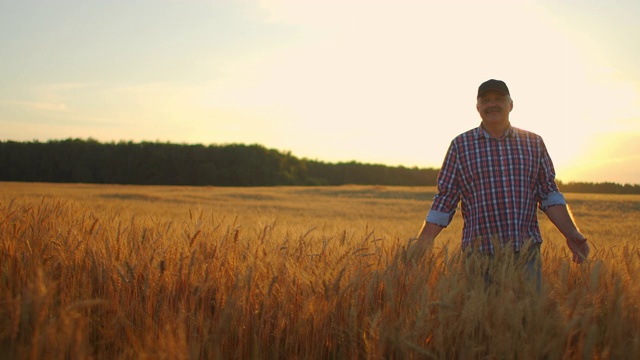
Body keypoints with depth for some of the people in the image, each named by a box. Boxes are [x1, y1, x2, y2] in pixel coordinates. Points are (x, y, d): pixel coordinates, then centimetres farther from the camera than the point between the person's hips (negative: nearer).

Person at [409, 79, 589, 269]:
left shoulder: (534, 143, 10)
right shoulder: (460, 145, 4)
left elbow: (549, 195, 10)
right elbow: (445, 200, 4)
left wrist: (571, 233, -1)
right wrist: (423, 241, -4)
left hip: (526, 253, 2)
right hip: (478, 256, -1)